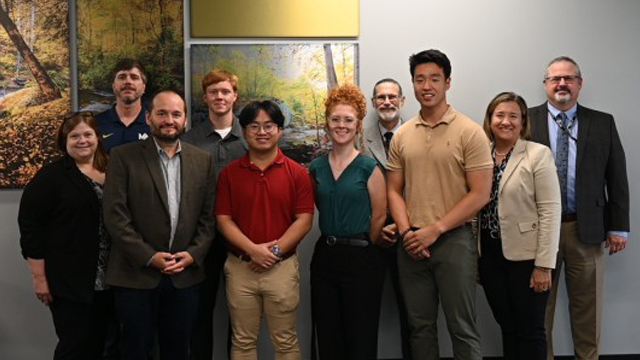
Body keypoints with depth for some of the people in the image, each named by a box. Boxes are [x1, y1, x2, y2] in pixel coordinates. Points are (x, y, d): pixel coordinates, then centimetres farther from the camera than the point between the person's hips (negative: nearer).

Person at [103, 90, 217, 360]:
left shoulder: (203, 160, 7)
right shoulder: (123, 156, -3)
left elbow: (208, 215, 7)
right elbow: (115, 215, -8)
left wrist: (194, 254, -7)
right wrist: (148, 256, -14)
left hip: (185, 275, 3)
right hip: (136, 274, -2)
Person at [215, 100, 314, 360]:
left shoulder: (297, 172, 0)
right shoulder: (229, 173, 4)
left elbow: (304, 220, -4)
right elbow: (223, 219, -1)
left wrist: (275, 250, -14)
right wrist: (253, 249, -14)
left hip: (282, 266, -1)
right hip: (240, 267, 1)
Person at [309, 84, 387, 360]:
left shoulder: (369, 168, -7)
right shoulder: (316, 167, 7)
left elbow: (379, 217, -5)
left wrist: (359, 246, 2)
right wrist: (335, 242, 10)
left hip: (361, 259, -4)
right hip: (325, 256, 5)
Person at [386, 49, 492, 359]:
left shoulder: (469, 132, -6)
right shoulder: (401, 136, 8)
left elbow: (480, 194, -9)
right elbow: (394, 191, 10)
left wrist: (435, 230, -13)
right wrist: (406, 232, -7)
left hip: (453, 239, -4)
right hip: (412, 244, 4)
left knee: (462, 328, 2)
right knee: (420, 326, 13)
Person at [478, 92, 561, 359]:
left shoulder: (538, 154, -7)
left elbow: (550, 212, -11)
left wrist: (544, 265, -15)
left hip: (525, 256, -4)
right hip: (489, 255, 4)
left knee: (530, 332, 6)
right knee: (507, 328, 14)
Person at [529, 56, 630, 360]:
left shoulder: (602, 123, 5)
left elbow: (617, 178, 5)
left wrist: (618, 227, 1)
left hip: (587, 229, 1)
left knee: (587, 310, 11)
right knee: (539, 307, 10)